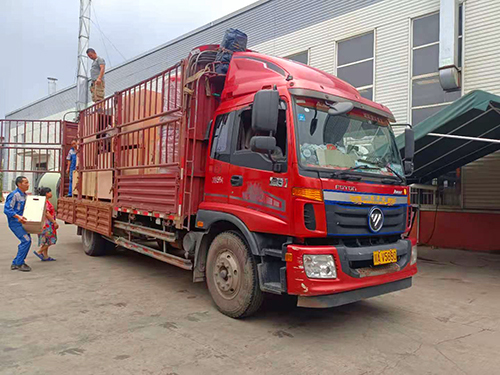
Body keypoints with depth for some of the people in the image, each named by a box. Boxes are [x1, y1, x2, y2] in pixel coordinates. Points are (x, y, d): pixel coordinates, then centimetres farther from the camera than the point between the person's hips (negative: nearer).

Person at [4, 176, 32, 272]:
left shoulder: (24, 195, 11)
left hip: (20, 222, 9)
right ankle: (19, 263, -2)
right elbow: (7, 209, -19)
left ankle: (15, 263, 17)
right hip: (14, 222, -9)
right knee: (26, 240, -14)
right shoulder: (14, 195, -15)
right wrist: (18, 217, -29)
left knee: (27, 240, 7)